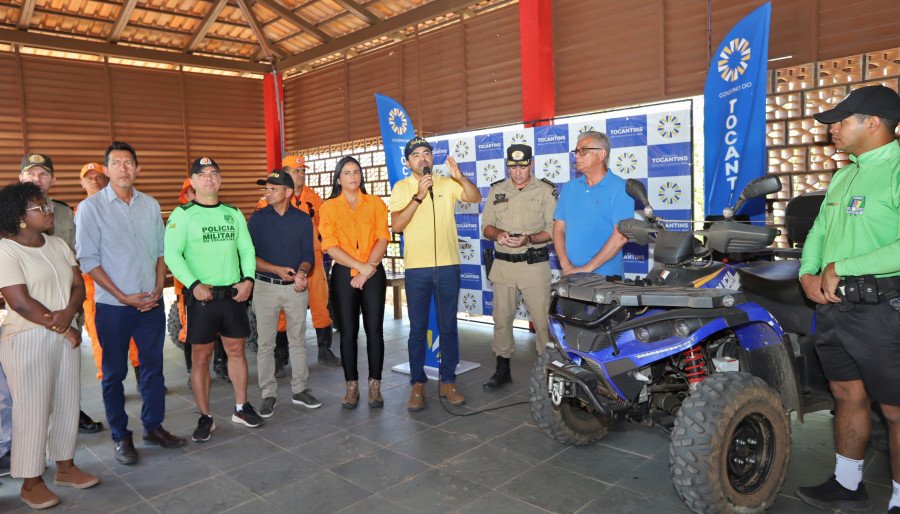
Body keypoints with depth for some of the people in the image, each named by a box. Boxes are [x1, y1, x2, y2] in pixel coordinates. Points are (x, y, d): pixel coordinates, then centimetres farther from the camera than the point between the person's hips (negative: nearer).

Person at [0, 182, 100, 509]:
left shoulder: (58, 245, 9)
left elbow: (79, 286, 4)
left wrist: (68, 314, -16)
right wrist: (64, 329, -13)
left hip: (66, 336, 6)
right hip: (27, 341, -6)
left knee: (67, 403, 13)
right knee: (33, 410, 2)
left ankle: (65, 467, 28)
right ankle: (31, 482, 17)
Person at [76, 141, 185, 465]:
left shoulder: (150, 205, 7)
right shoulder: (91, 207, -5)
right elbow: (88, 260, -8)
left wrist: (158, 288, -2)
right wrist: (122, 296, -12)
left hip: (151, 302, 4)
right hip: (113, 305, -3)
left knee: (153, 366, 11)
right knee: (114, 372, 7)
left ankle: (153, 426, 26)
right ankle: (121, 437, 21)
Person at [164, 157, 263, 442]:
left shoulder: (234, 213, 10)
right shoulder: (182, 214, -3)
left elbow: (247, 249, 10)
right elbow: (172, 254, -10)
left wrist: (248, 279, -5)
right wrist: (194, 285, -21)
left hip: (234, 293, 4)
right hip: (201, 296, -3)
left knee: (236, 350, 11)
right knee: (200, 357, 3)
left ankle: (241, 407, 25)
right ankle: (205, 417, 15)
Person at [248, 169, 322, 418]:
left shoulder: (303, 219, 4)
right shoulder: (258, 218, 1)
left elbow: (308, 255, 3)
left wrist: (301, 272, -18)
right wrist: (277, 270, -15)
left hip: (296, 286, 1)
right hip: (266, 287, -1)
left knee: (297, 341, 9)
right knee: (265, 344, 3)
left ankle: (299, 390, 21)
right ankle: (268, 395, 14)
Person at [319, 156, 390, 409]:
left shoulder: (375, 203, 7)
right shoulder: (328, 207, 4)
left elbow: (382, 239, -2)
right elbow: (331, 247, -5)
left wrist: (367, 270, -13)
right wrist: (361, 266, -14)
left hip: (374, 274, 1)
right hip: (344, 274, 0)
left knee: (374, 329, 2)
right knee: (348, 331, 4)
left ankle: (375, 386, 12)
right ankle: (352, 386, 15)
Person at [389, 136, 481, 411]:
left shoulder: (447, 183, 5)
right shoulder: (401, 187, 2)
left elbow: (475, 198, -7)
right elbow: (396, 225, -10)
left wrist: (460, 177, -24)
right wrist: (418, 196, -20)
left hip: (448, 266, 1)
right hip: (416, 268, -1)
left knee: (448, 327, 8)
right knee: (418, 328, 6)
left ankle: (448, 381, 20)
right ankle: (418, 384, 15)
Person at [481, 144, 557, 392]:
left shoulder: (546, 190, 0)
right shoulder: (496, 190, 11)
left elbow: (553, 229, -5)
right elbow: (486, 225, 11)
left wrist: (529, 239, -21)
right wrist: (498, 234, -11)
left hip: (534, 263, -4)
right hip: (503, 263, 4)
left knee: (542, 319, -4)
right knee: (501, 318, 9)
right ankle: (502, 369, 21)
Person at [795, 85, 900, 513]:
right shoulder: (843, 176, 16)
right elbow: (819, 231, 19)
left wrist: (841, 267, -19)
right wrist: (808, 273, 2)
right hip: (832, 304, 9)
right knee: (847, 396, 18)